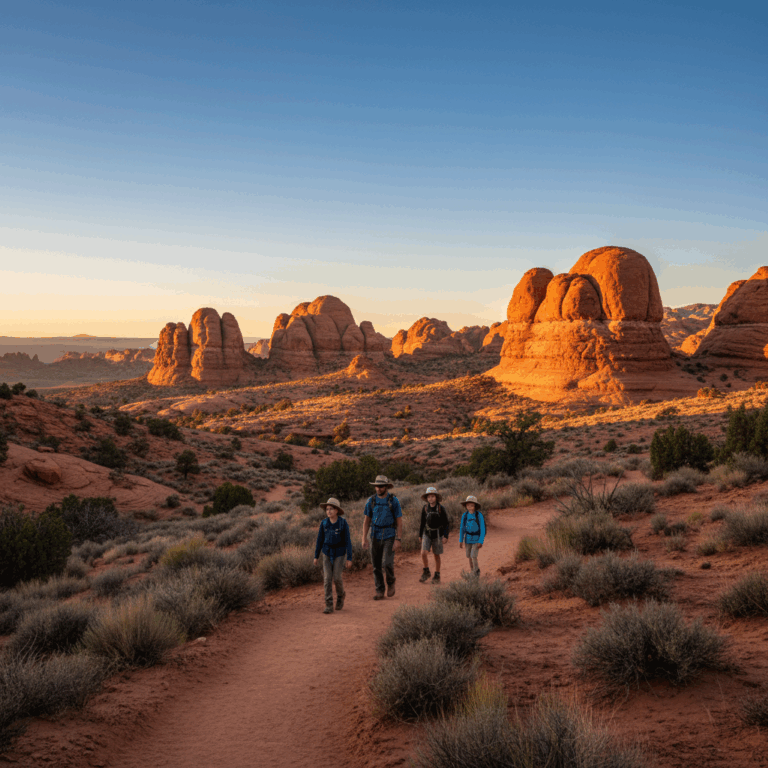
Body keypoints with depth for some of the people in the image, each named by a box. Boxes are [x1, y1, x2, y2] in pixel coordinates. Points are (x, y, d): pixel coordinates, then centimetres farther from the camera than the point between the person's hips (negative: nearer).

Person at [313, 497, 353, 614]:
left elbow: (348, 541, -11)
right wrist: (316, 556, 5)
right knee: (327, 578, -5)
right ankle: (329, 605, -2)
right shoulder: (324, 523, -5)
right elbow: (320, 540, 3)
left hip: (339, 553, -2)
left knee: (337, 577, -3)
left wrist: (349, 558, -12)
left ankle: (340, 595, 28)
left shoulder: (343, 523, -13)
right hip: (327, 553, 2)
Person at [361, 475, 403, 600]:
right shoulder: (371, 501, 0)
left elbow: (399, 522, -8)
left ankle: (391, 583, 13)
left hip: (389, 537, -3)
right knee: (376, 565, 3)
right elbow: (366, 521, 5)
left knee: (387, 563, -16)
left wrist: (398, 540, -15)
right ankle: (379, 592, 14)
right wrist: (364, 539, -3)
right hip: (375, 537, 3)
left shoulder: (394, 501, -9)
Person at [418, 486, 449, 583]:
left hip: (437, 534, -2)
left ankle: (437, 576, 19)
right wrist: (420, 535, 11)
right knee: (424, 553, -13)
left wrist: (446, 536, -12)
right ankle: (426, 572, 8)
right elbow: (422, 522, 9)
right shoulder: (425, 508, -1)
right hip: (427, 534, 2)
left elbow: (446, 523, -6)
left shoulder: (441, 508, -10)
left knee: (436, 555, 6)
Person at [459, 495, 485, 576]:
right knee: (470, 556, 12)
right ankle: (471, 571, 29)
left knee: (474, 556, -11)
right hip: (468, 539, 4)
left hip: (477, 539, -4)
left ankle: (476, 572, 7)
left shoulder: (479, 515, -17)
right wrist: (460, 540, 2)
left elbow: (483, 529, -13)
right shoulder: (465, 515, -7)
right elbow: (462, 528, 3)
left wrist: (481, 542, -17)